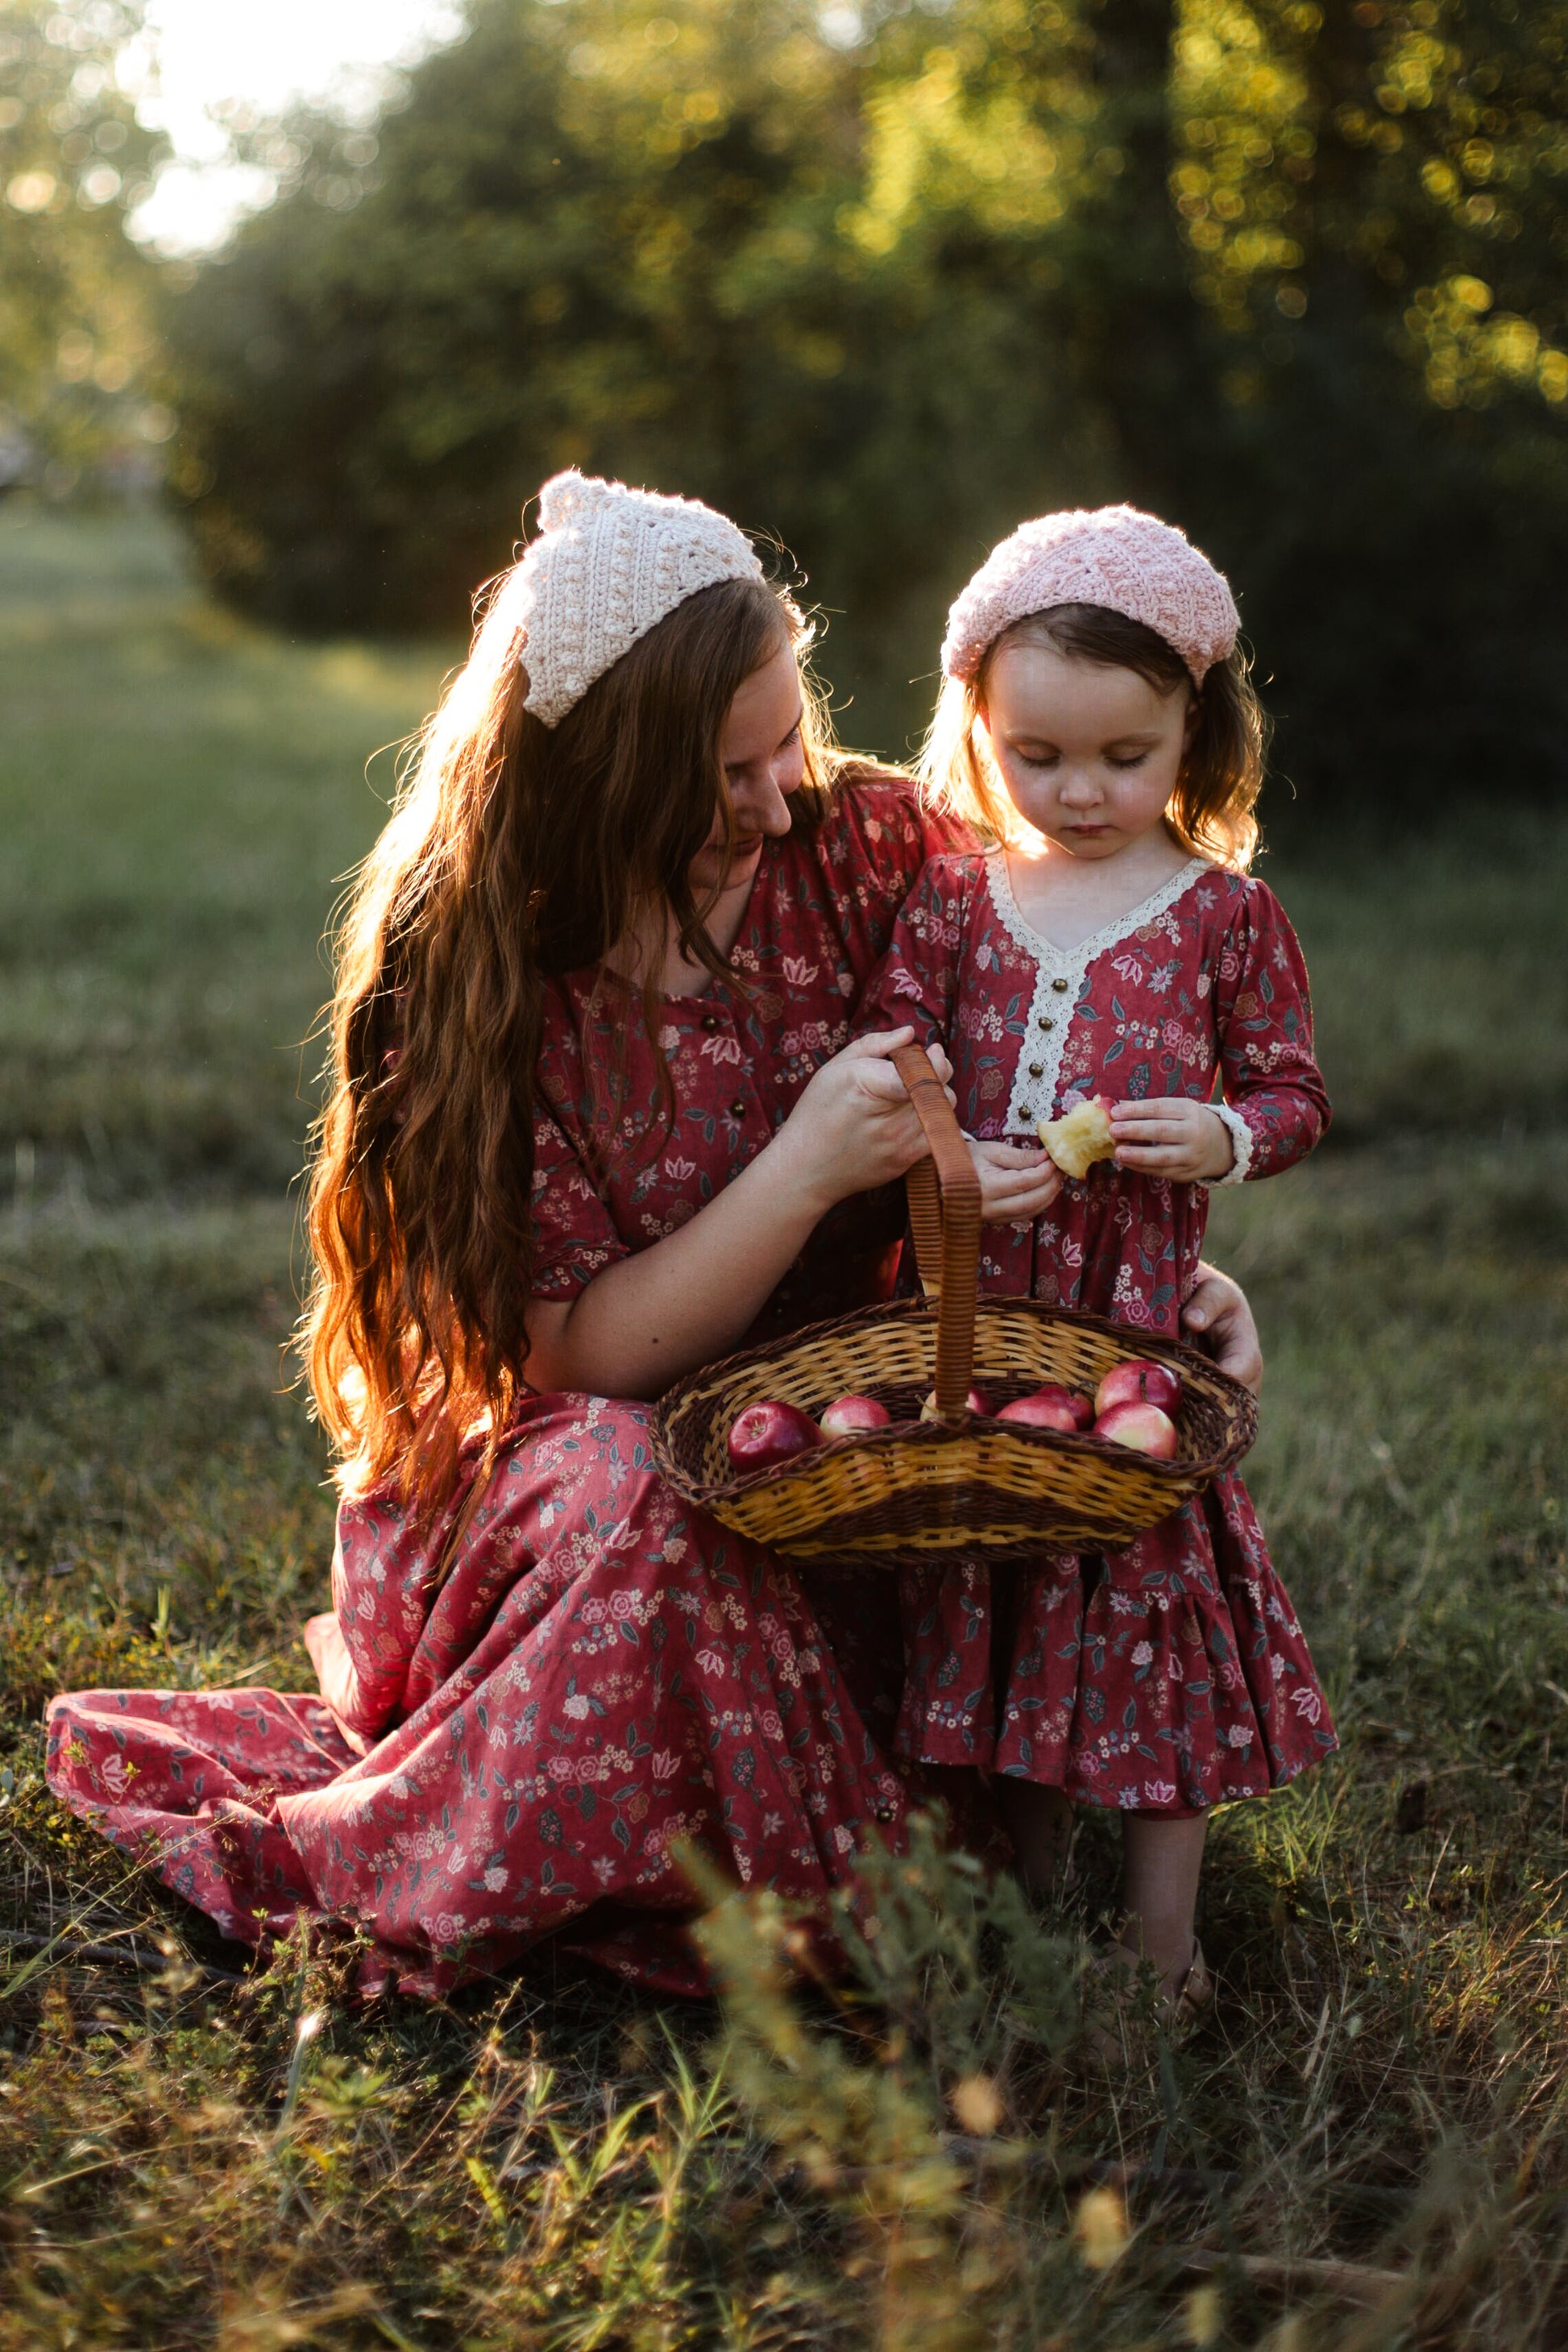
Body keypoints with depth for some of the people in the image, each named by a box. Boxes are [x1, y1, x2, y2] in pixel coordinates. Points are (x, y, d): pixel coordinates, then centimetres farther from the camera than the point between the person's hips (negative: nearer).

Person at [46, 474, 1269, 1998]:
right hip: (551, 1468, -5)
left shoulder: (865, 845, -5)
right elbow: (588, 1354, -14)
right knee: (628, 1502, -37)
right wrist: (804, 1171, -26)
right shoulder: (470, 973, -12)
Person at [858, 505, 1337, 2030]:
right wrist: (938, 1160, -17)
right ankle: (1029, 1888, 28)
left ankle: (1161, 1934, 12)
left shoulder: (1224, 913, 0)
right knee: (991, 1584, 10)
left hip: (1138, 1305, -2)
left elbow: (1292, 1091, 5)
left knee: (1151, 1575, 0)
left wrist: (1225, 1137, -17)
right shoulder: (949, 898, 4)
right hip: (969, 1305, 2)